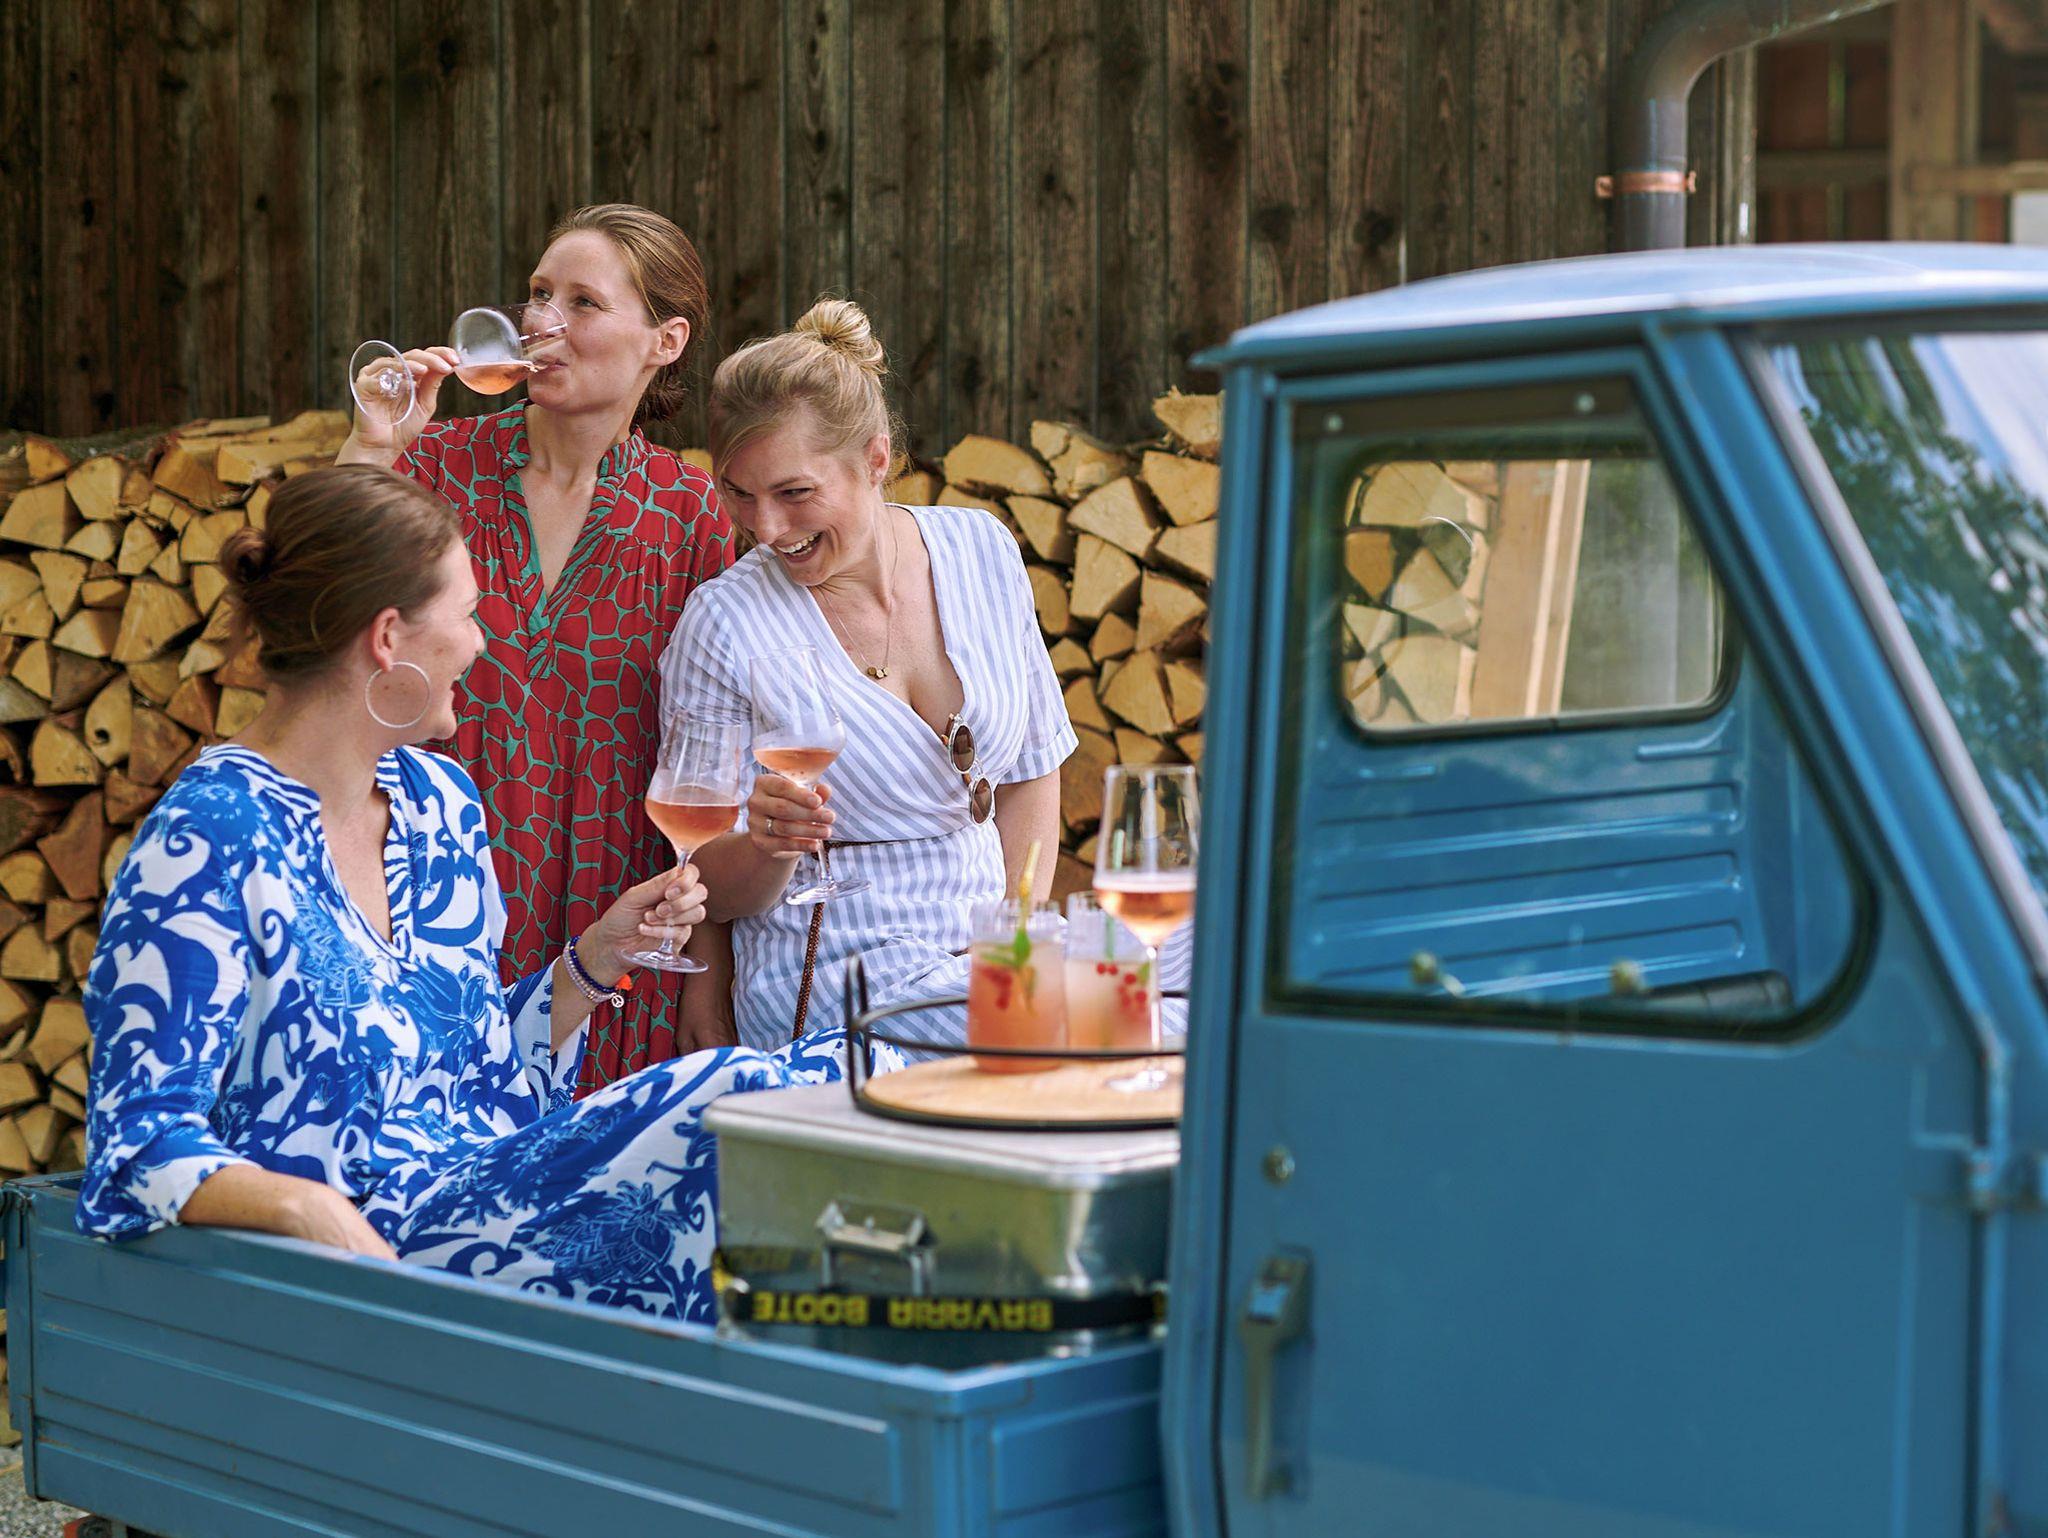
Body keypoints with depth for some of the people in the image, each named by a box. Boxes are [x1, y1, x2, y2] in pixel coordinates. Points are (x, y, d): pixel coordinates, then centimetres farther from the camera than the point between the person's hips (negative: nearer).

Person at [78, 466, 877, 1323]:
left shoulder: (438, 800, 13)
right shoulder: (209, 844, -13)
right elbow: (140, 1145, -17)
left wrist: (598, 956, 8)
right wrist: (297, 1203, -34)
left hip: (496, 1176, 8)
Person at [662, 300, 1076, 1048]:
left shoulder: (981, 548, 3)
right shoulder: (725, 622, -10)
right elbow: (717, 893, -3)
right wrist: (766, 844, -25)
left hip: (983, 958, 5)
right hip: (833, 978, -5)